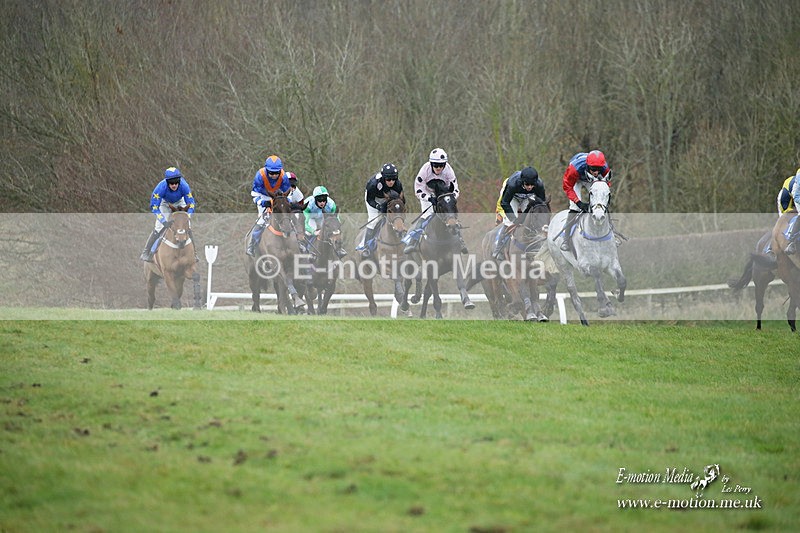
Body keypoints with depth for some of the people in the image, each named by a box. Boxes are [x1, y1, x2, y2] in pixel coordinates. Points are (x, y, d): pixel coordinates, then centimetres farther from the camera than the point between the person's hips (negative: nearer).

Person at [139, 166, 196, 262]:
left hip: (180, 203, 1)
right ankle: (145, 253, -3)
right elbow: (154, 207, -35)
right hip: (165, 203, -1)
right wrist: (164, 221, -46)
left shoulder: (184, 186, -37)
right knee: (159, 228, -13)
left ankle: (192, 253, 11)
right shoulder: (161, 187, -40)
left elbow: (191, 205, -30)